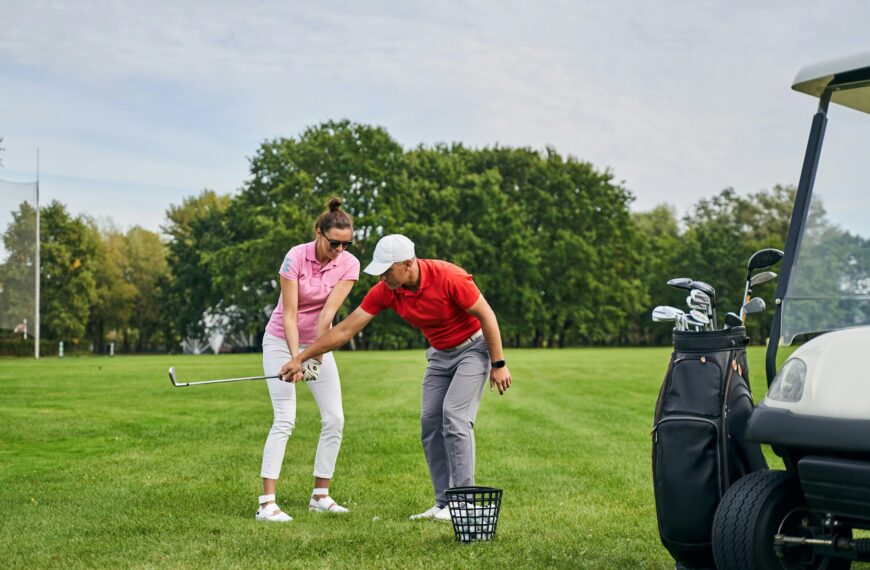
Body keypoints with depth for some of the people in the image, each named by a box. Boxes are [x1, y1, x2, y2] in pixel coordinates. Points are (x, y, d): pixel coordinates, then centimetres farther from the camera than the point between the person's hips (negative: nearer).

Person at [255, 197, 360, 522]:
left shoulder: (349, 264, -12)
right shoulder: (296, 257, -20)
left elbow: (328, 312, -20)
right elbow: (289, 314, -21)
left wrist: (313, 354, -27)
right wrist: (295, 357, -30)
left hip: (319, 343, 4)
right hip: (282, 340, -4)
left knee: (335, 418, -3)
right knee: (285, 419, -15)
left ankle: (320, 496, 10)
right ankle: (266, 503, -16)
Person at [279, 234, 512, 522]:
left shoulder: (448, 277, -29)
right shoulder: (384, 291, -14)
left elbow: (486, 315, -19)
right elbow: (346, 329, -10)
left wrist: (498, 364, -18)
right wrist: (300, 358, -12)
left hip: (473, 346, -6)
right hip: (440, 354, 6)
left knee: (454, 417, -17)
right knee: (429, 423, -2)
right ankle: (444, 504, 3)